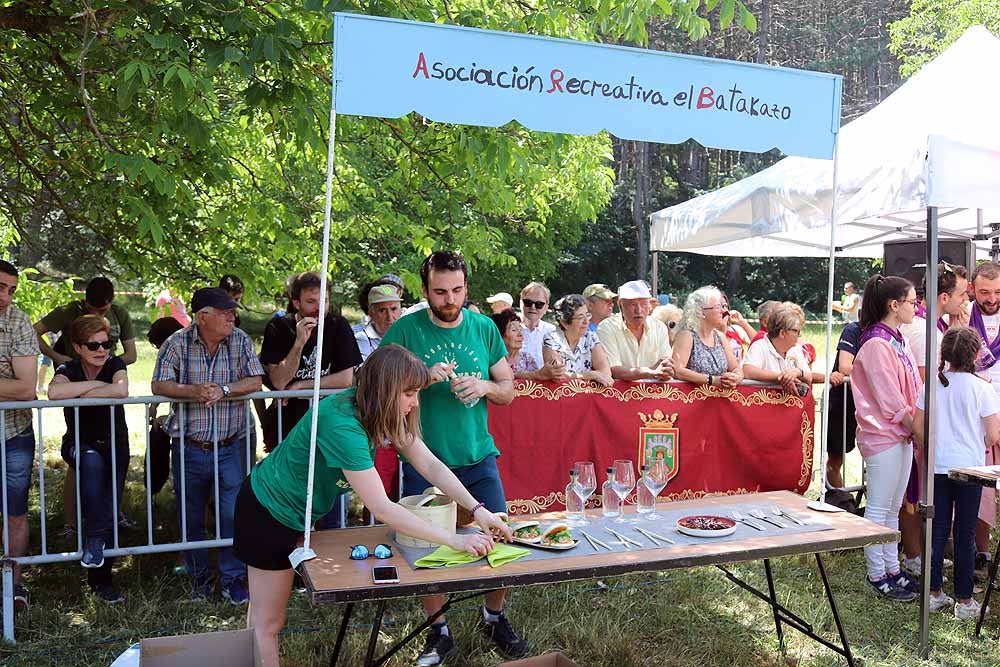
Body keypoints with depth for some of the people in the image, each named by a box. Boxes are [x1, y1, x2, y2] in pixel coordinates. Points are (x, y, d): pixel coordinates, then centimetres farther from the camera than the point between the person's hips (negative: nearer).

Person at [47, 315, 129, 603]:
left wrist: (81, 393, -21)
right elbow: (54, 392, -33)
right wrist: (95, 384, -25)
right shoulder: (68, 370, -9)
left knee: (109, 512, 0)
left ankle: (100, 579, 16)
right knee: (93, 462, -38)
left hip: (115, 445, 1)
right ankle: (94, 537, -25)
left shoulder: (115, 364, -8)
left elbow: (121, 390, -31)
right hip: (79, 445, -1)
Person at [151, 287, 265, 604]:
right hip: (189, 447, 0)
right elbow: (158, 385, -9)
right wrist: (193, 391, -25)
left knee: (234, 515, -2)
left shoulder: (240, 341, 0)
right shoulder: (178, 343, -4)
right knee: (191, 518, 12)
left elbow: (256, 381, -5)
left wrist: (222, 390, -20)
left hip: (230, 447, 0)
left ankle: (233, 579, 15)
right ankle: (200, 578, 31)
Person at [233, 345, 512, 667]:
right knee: (268, 623, 5)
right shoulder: (341, 425, -36)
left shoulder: (375, 412, -10)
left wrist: (478, 509, -19)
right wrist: (454, 540, -35)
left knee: (267, 617, 21)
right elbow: (382, 509, -37)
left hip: (296, 513, 8)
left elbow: (430, 465, -9)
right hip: (270, 511, -8)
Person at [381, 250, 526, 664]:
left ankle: (495, 619, 33)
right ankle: (438, 633, 29)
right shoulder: (404, 331, -7)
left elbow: (508, 391, 7)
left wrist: (486, 386, -15)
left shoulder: (484, 328, 1)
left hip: (478, 458, 2)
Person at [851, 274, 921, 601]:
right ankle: (876, 575, 12)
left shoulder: (897, 340, 12)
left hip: (902, 434, 9)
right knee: (879, 509, 2)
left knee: (893, 508, 17)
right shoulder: (876, 344, -18)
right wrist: (917, 430, -10)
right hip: (883, 436, -9)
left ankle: (892, 569, 27)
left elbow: (912, 390, 12)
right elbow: (891, 401, -18)